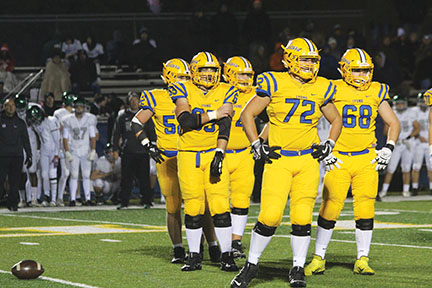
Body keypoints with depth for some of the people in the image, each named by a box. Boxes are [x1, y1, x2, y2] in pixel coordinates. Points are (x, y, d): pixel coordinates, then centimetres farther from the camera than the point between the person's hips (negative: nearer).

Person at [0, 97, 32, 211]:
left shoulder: (20, 122, 13)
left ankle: (13, 203, 7)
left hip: (17, 156, 2)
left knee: (14, 182, 1)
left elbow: (25, 141, 17)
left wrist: (29, 155, 12)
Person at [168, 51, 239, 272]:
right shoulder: (183, 91, 2)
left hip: (213, 153, 0)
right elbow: (185, 120, -13)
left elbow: (224, 127, -4)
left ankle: (226, 255, -2)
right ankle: (194, 257, 11)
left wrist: (219, 154, -14)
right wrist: (214, 115, -14)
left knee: (220, 206, -8)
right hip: (188, 154, 0)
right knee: (192, 208, 2)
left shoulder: (225, 93, 5)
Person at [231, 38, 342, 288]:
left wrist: (328, 145, 9)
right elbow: (248, 114, 4)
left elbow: (336, 120, 23)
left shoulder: (321, 89, 8)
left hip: (309, 160, 3)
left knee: (302, 217, -2)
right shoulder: (276, 83, -2)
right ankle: (251, 265, 8)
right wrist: (257, 146, -2)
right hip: (278, 159, -3)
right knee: (270, 215, -10)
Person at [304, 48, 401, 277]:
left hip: (366, 159, 2)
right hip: (338, 158, -2)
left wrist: (388, 148, 4)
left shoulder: (376, 93, 7)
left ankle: (362, 260, 6)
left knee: (365, 210, -2)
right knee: (330, 209, -4)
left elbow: (393, 123, 17)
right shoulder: (334, 90, -2)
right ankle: (319, 258, 8)